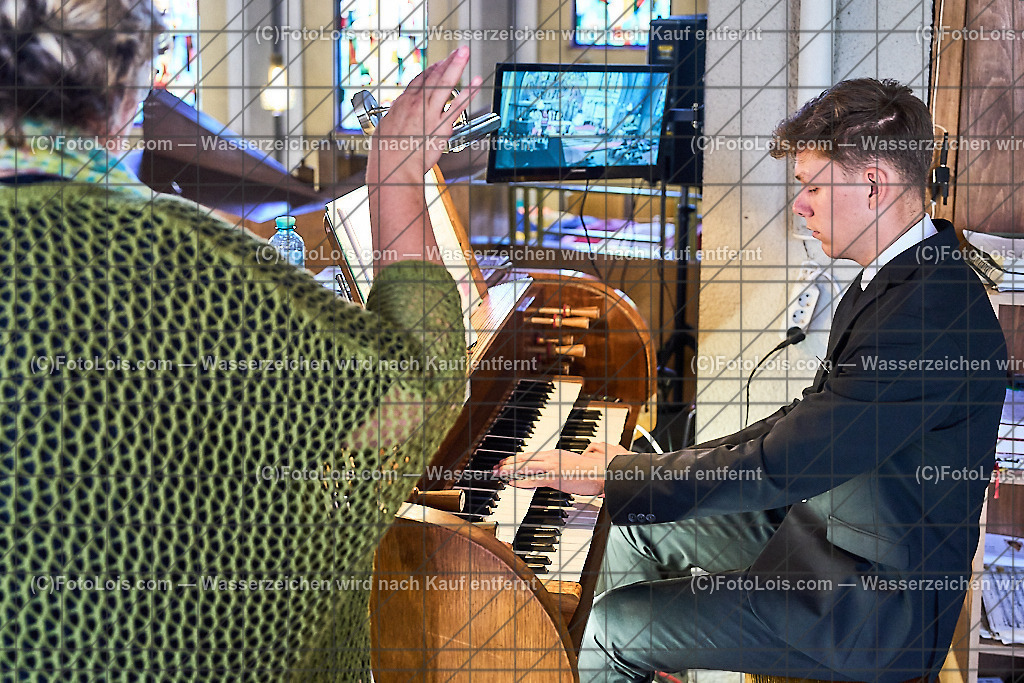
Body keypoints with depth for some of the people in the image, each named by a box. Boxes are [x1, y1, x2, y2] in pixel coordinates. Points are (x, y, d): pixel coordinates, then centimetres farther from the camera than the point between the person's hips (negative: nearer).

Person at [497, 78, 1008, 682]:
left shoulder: (934, 313, -29)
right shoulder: (895, 274, 5)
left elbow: (781, 467, -29)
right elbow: (809, 419, 10)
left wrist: (610, 475, -19)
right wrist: (646, 470, 4)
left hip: (878, 604, -10)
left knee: (615, 625, -10)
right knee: (635, 530, 15)